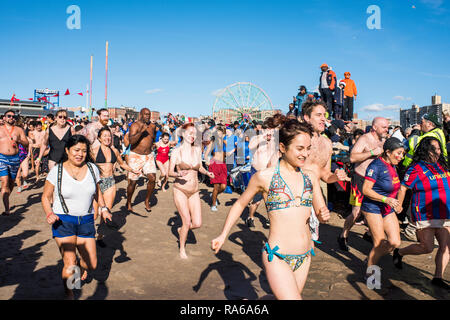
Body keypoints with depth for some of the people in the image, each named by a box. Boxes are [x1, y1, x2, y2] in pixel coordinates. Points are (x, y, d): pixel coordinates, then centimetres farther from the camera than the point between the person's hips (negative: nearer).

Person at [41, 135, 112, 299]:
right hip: (63, 220, -3)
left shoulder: (92, 168, 3)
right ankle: (69, 294, 13)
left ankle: (81, 267, 41)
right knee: (70, 264, -12)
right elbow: (46, 196, 2)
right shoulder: (57, 171, -5)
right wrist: (49, 214, -16)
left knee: (91, 265, 4)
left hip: (86, 220, 3)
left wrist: (103, 208, 3)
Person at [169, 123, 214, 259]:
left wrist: (207, 172, -2)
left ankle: (181, 230, 31)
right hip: (180, 190, -4)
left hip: (194, 191, 4)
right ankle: (182, 249, 16)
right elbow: (170, 172, -5)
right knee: (187, 221, -8)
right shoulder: (176, 151, -6)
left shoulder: (197, 149, 5)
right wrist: (179, 174, -25)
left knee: (197, 223, -3)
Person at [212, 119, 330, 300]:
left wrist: (325, 215, -8)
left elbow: (321, 211, 15)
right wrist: (223, 235, 2)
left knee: (281, 297, 17)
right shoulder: (264, 177, -7)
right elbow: (240, 204, 6)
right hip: (277, 257, -6)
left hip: (304, 258, 6)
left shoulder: (310, 178, 6)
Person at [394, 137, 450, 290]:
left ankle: (438, 277, 14)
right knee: (427, 247, -1)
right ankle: (399, 253, 24)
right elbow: (403, 188, -8)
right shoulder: (416, 169, -12)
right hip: (425, 215, -6)